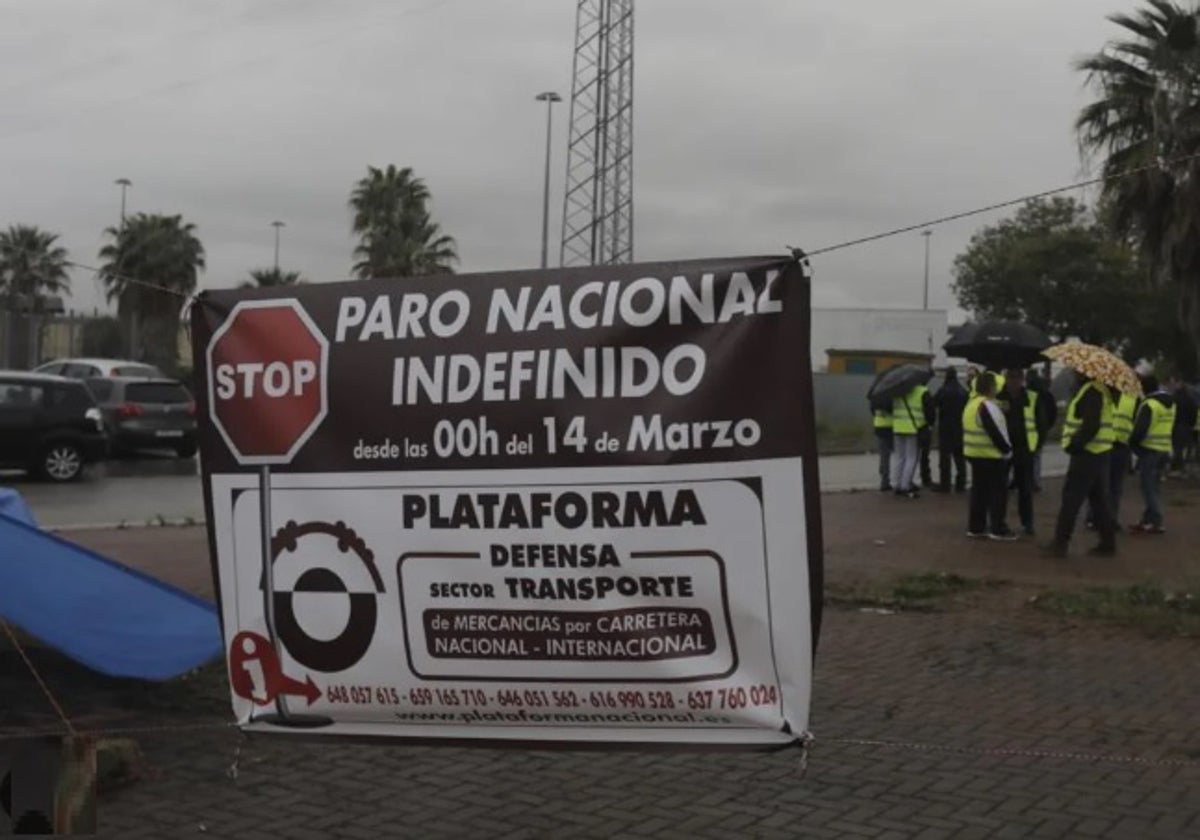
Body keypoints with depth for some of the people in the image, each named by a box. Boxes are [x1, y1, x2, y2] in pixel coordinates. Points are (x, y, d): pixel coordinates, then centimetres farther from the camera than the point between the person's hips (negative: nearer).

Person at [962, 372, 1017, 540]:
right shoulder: (987, 406, -18)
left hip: (975, 454, 9)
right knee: (998, 492, -2)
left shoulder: (971, 403, 13)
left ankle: (975, 527, 14)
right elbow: (996, 431, -19)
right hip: (991, 455, -9)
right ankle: (998, 529, -1)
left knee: (979, 490, 12)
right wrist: (1007, 449, -8)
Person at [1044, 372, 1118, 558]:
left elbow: (1091, 425, -25)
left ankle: (1060, 543, -5)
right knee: (1099, 499, 13)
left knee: (1071, 498, -6)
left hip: (1087, 454, -10)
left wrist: (1074, 445, -20)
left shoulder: (1091, 391, -16)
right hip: (1098, 452, 10)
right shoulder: (1099, 390, 16)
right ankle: (1108, 543, 15)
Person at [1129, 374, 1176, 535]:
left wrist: (1132, 443, -5)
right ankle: (1149, 519, 18)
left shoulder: (1149, 404, -16)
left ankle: (1155, 522, -6)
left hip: (1149, 449, -8)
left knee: (1149, 486, -4)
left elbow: (1140, 429, -19)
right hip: (1165, 449, 9)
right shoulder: (1170, 402, 13)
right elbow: (1170, 427, 17)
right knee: (1154, 485, 15)